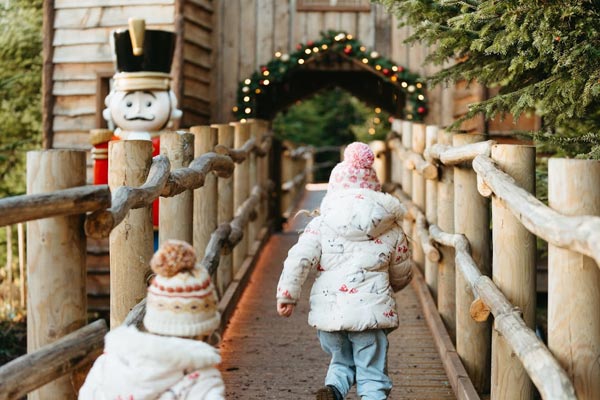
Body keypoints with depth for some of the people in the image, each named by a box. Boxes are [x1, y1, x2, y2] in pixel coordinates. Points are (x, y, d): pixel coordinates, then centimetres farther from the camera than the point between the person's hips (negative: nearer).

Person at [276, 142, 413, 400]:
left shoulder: (321, 224, 3)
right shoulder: (392, 230, 7)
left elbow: (299, 259, -7)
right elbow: (402, 275, 17)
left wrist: (287, 294, 0)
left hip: (328, 311, 1)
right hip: (371, 311, -1)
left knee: (342, 361, 22)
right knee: (372, 375, 8)